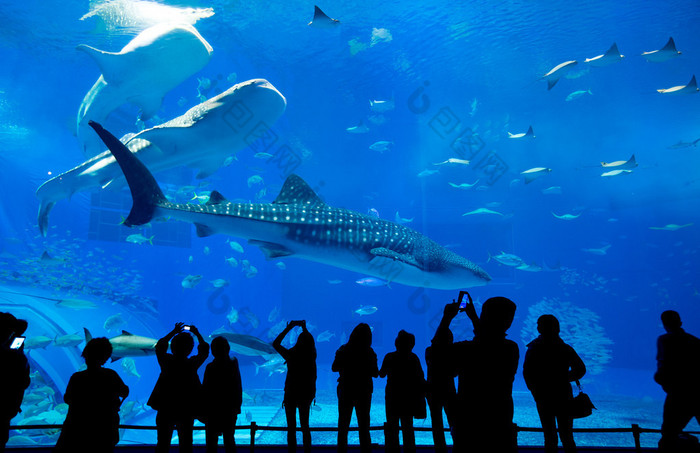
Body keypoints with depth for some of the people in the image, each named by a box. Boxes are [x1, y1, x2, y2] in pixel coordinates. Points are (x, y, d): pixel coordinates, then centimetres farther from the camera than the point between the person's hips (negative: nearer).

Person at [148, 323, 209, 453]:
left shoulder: (166, 361, -11)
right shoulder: (192, 364, -13)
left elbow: (159, 346, 8)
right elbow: (204, 350, 5)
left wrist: (173, 332, 13)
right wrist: (197, 334, 14)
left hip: (165, 409, 1)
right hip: (186, 411, -1)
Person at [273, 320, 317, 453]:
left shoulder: (292, 355, -21)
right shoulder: (311, 356, -12)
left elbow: (275, 344, -5)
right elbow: (310, 343, 13)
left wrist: (288, 328, -3)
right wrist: (304, 328, 17)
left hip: (291, 395, -3)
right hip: (307, 394, 3)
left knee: (291, 428, 10)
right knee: (305, 427, 20)